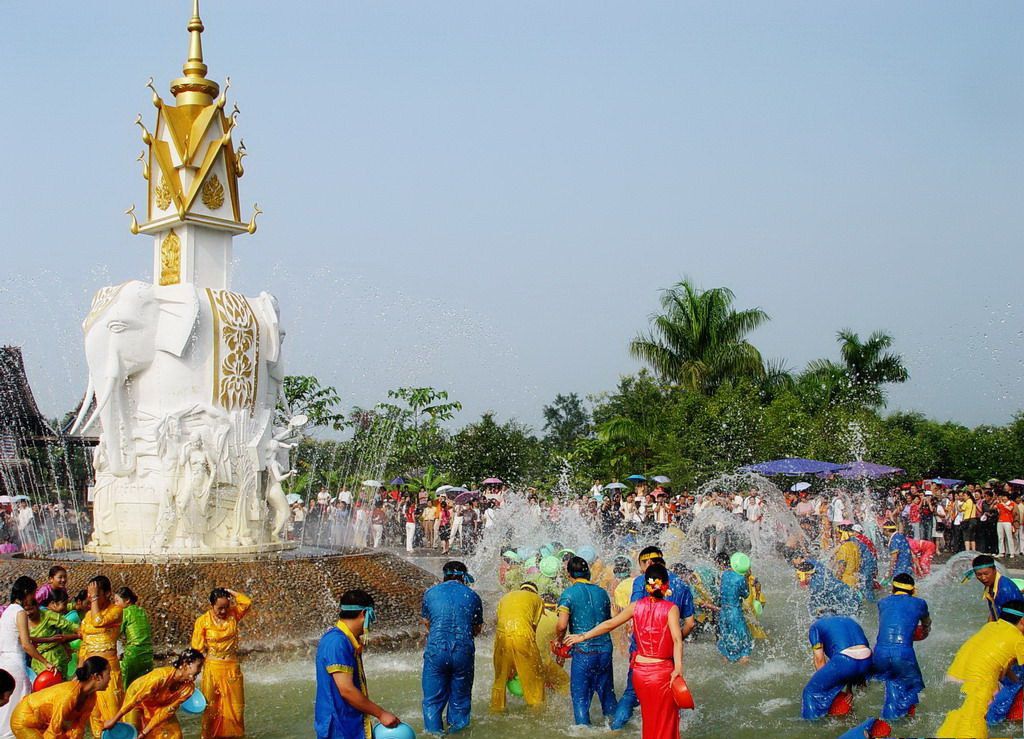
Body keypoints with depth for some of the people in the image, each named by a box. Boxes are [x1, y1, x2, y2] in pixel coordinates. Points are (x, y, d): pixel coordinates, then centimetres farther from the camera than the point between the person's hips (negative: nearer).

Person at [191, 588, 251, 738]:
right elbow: (197, 648, -4)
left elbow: (247, 602, -14)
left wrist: (229, 592, -11)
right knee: (211, 707, 5)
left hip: (232, 668, 3)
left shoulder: (233, 615, 0)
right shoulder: (202, 621, -8)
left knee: (235, 707, 7)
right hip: (212, 668, -2)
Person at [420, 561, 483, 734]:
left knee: (433, 700, 8)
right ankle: (457, 730, 19)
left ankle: (434, 732, 6)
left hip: (436, 650, 0)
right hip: (464, 651, 1)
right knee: (460, 699, 14)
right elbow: (477, 629, 15)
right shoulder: (472, 596, 6)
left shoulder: (431, 593, 6)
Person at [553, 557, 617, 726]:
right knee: (607, 693, 18)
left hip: (583, 651, -5)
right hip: (605, 648, 5)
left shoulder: (569, 594, -7)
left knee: (580, 696, 4)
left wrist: (558, 640, 4)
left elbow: (562, 625, -15)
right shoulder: (602, 592, 8)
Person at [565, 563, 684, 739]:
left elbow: (609, 624, 6)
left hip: (640, 670, 4)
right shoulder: (671, 608, -9)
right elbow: (677, 639, -22)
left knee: (648, 719, 20)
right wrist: (678, 668, -29)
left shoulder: (636, 606, 1)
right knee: (664, 724, 10)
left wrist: (583, 637, 16)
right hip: (662, 671, -4)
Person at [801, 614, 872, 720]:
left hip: (844, 660, -5)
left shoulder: (816, 627, 20)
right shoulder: (848, 620, 34)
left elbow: (819, 659, 10)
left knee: (812, 691, 11)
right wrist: (849, 689, 32)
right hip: (867, 662, 5)